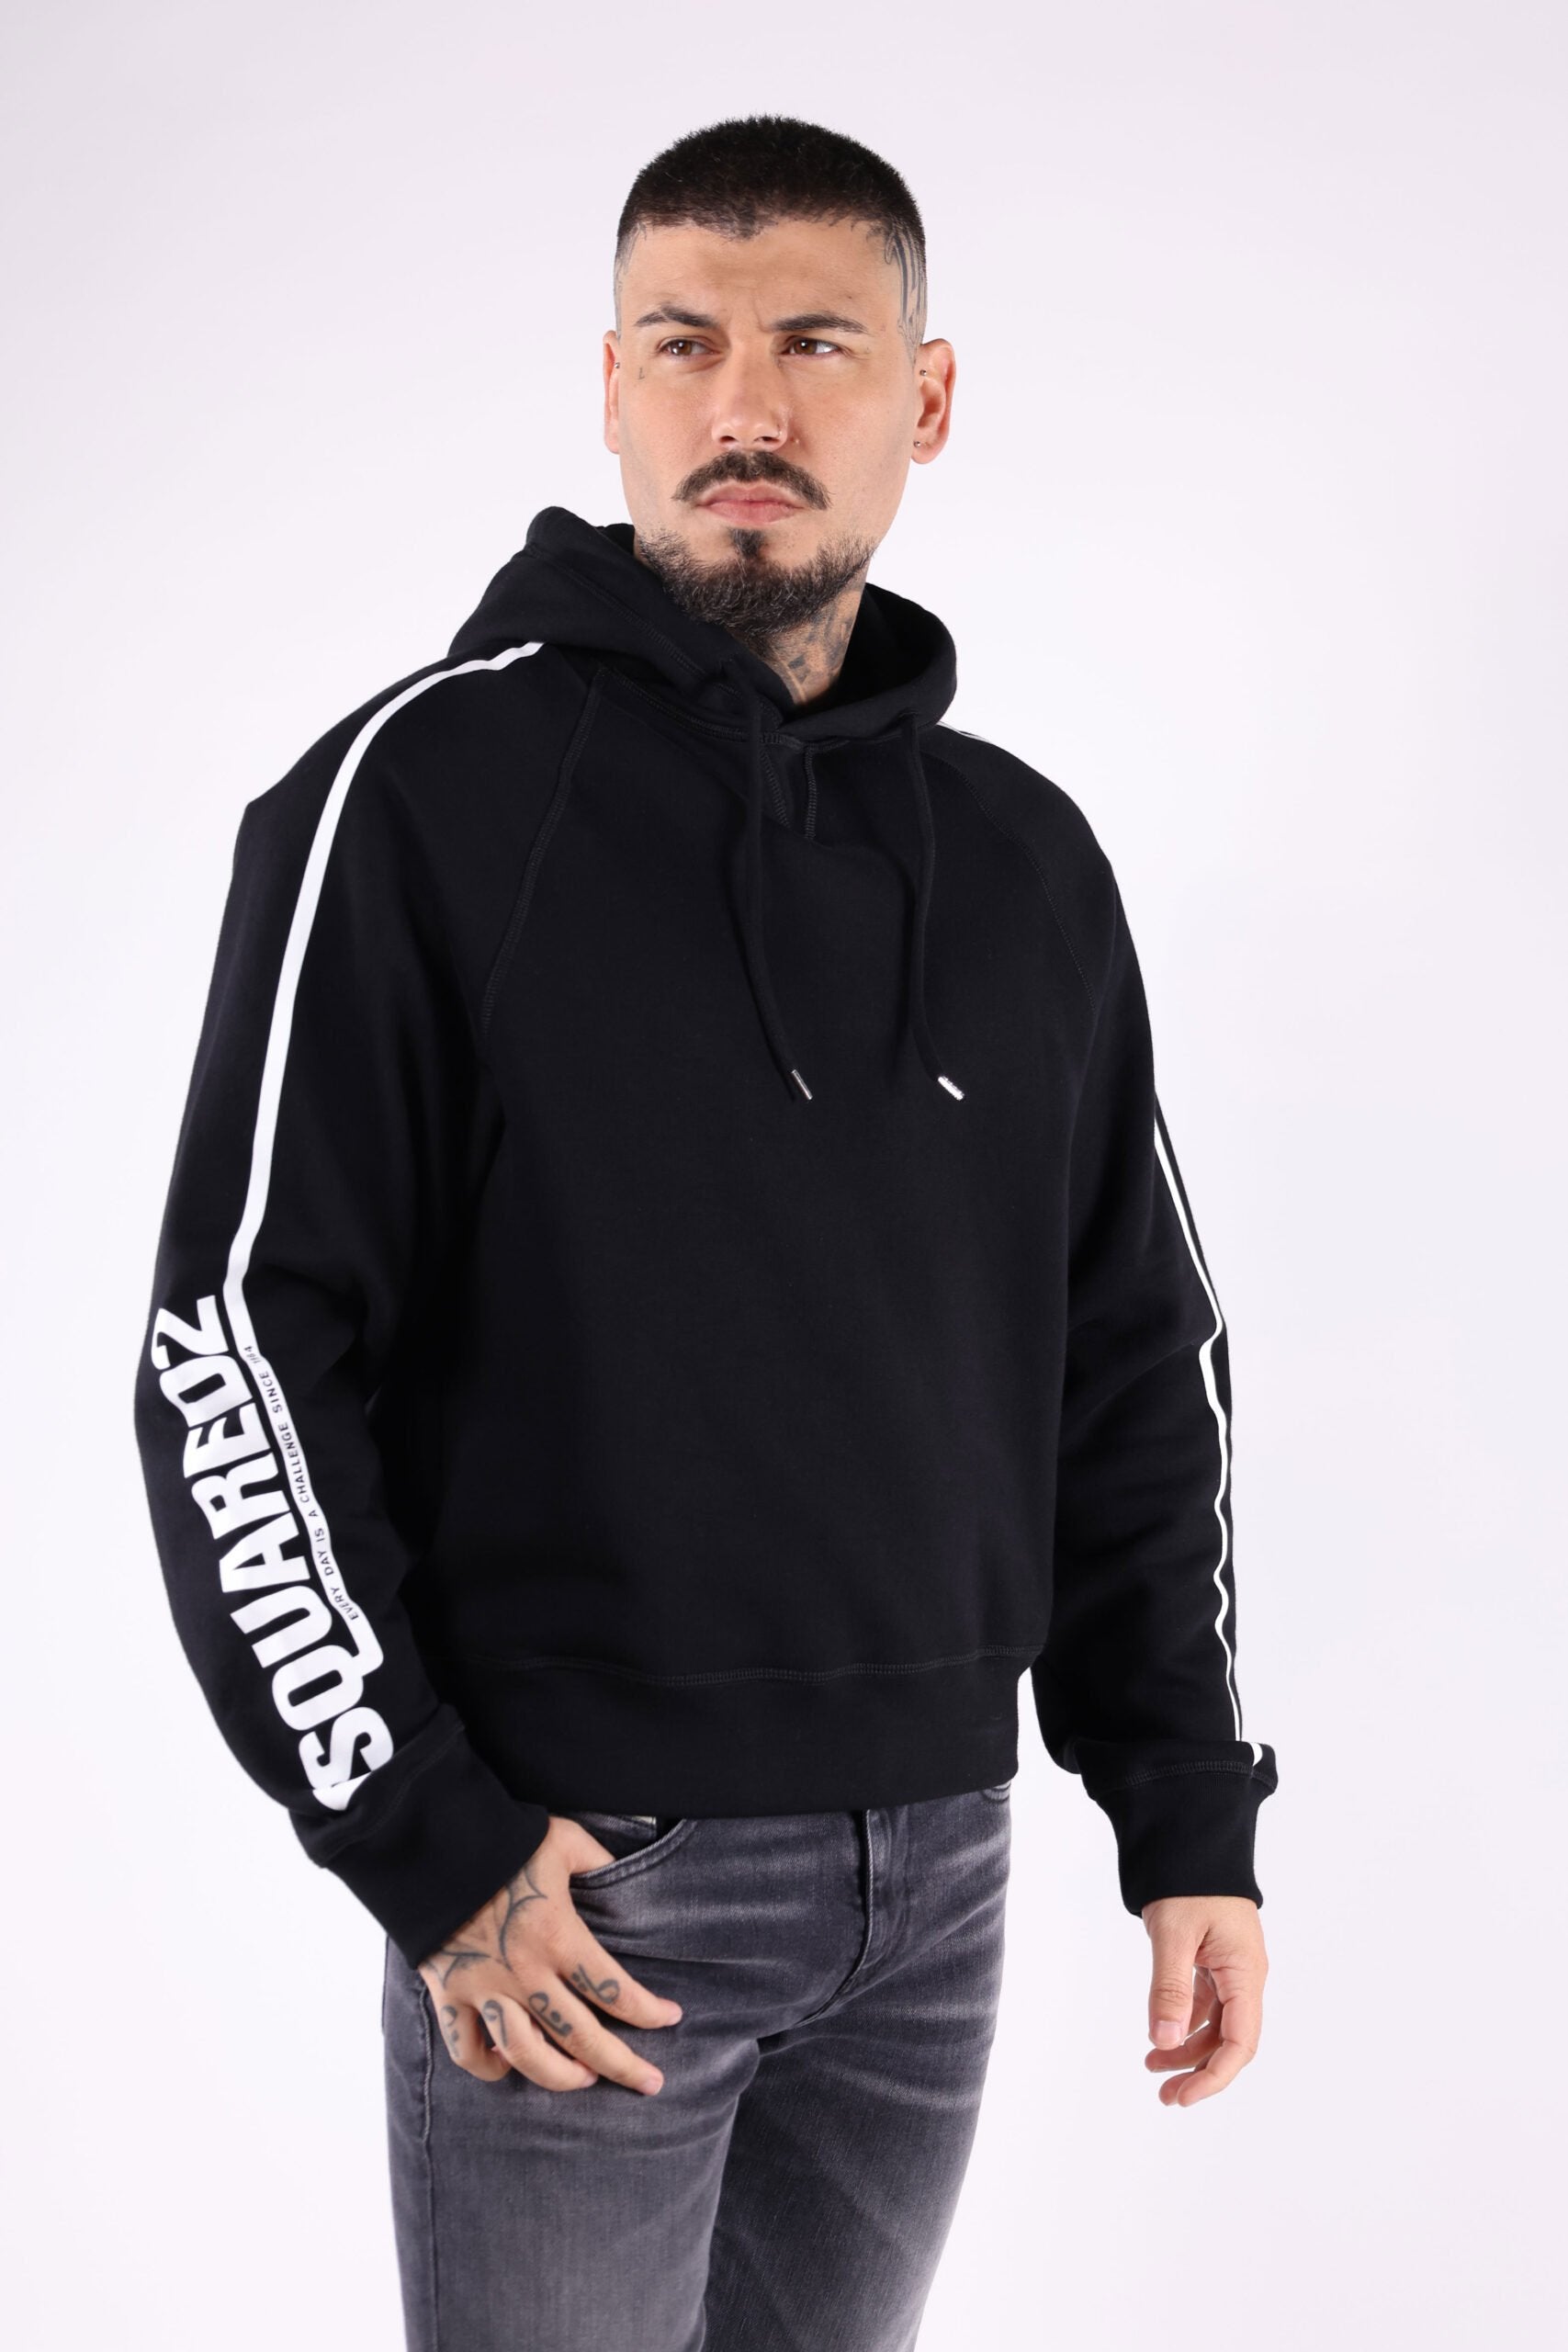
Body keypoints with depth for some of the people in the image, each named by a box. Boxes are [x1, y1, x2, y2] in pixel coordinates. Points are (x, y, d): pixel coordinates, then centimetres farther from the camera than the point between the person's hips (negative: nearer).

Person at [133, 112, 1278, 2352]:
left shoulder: (1028, 861, 8)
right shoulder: (425, 799, -8)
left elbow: (1137, 1365, 13)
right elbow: (235, 1343, -10)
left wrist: (1190, 1820, 8)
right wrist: (423, 1837, -12)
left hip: (937, 1871, 5)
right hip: (569, 1877, -4)